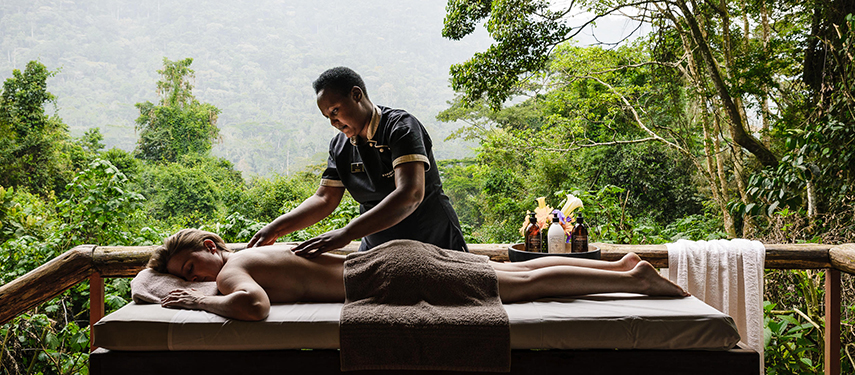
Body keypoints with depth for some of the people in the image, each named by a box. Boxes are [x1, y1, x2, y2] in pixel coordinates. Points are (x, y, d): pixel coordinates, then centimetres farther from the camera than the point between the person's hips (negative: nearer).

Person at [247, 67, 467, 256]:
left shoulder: (401, 127, -16)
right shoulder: (340, 146, 7)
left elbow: (410, 195, -31)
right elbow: (324, 199, 5)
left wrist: (346, 234, -39)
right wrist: (276, 228, -12)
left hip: (436, 246, -5)